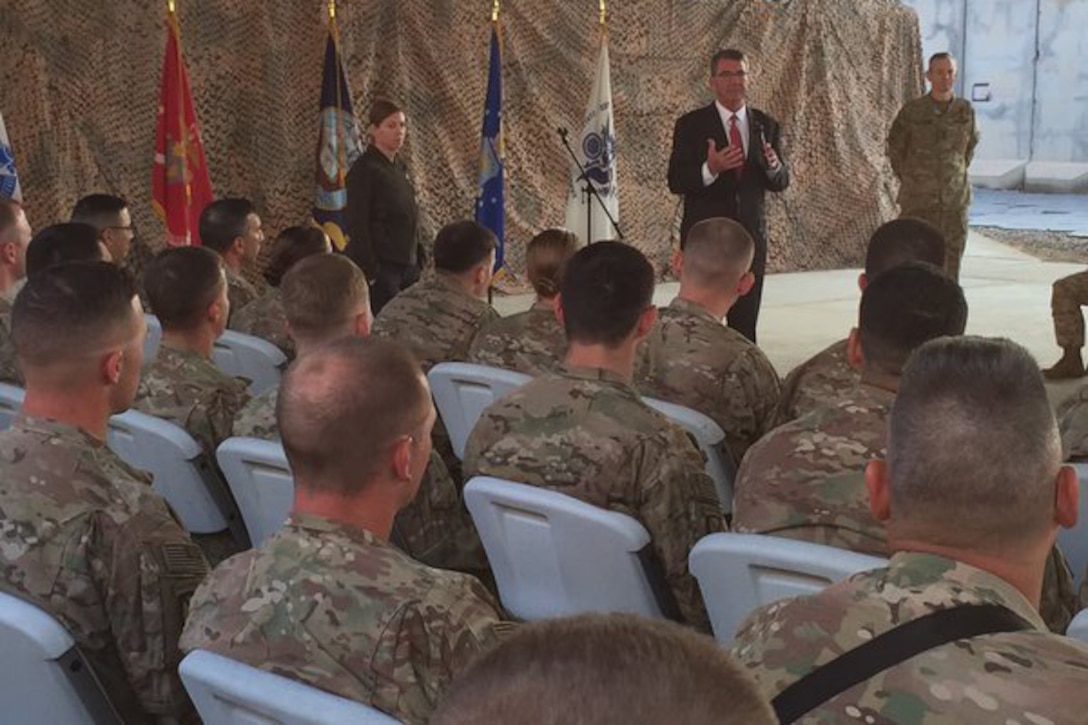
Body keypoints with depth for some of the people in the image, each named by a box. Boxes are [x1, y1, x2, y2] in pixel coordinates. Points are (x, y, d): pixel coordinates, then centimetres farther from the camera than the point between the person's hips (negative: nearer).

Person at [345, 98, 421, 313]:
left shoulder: (399, 167, 13)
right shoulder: (364, 169, -10)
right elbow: (357, 225, -14)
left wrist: (418, 260, 13)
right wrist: (370, 271, -18)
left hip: (408, 265, 8)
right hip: (381, 266, -8)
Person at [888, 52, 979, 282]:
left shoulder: (965, 109, 0)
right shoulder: (912, 111, -7)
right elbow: (894, 148, 7)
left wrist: (958, 174, 14)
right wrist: (908, 180, 7)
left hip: (955, 199, 2)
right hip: (918, 201, -2)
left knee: (950, 257, 5)